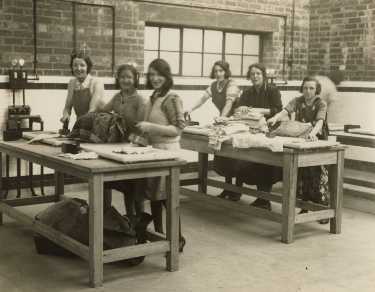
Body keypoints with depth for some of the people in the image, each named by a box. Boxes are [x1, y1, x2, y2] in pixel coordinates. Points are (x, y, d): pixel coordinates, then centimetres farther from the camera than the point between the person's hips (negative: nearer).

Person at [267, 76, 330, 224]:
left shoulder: (321, 104, -6)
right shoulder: (298, 101, 4)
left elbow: (320, 121, -24)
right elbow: (286, 110, -15)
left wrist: (313, 132, -45)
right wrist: (276, 117, -37)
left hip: (317, 140, -3)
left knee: (318, 174, -8)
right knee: (302, 174, 1)